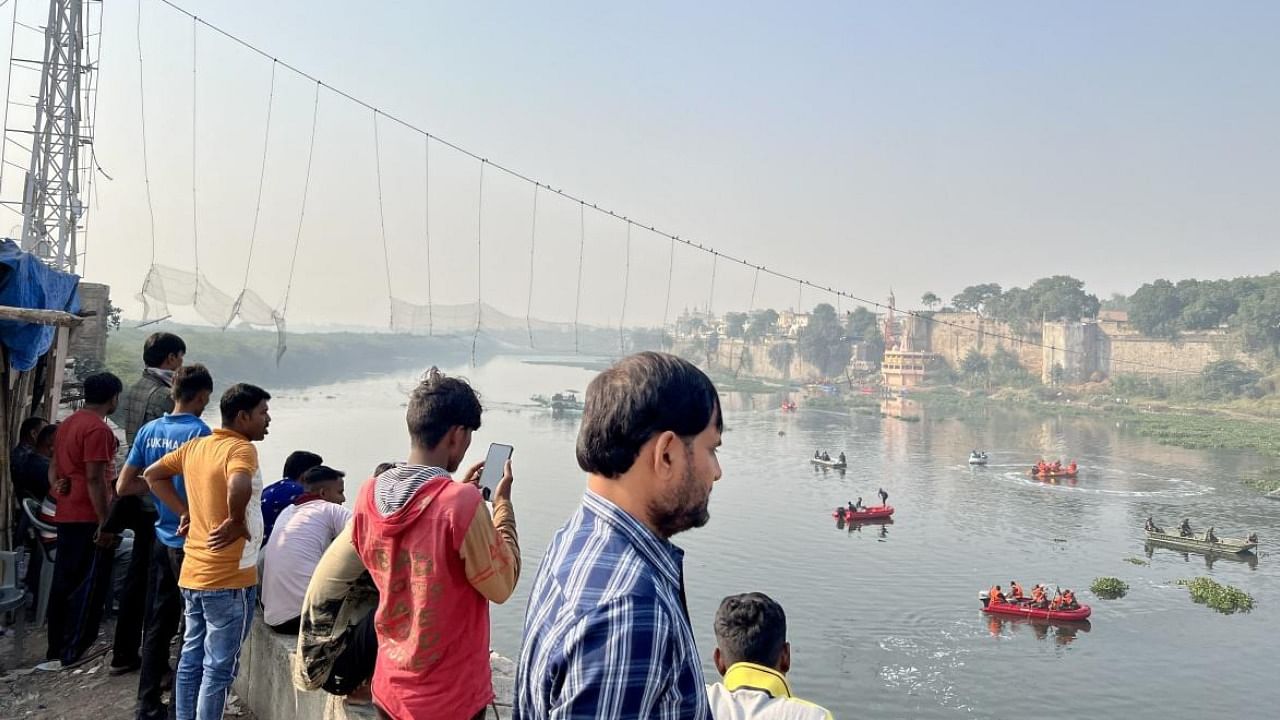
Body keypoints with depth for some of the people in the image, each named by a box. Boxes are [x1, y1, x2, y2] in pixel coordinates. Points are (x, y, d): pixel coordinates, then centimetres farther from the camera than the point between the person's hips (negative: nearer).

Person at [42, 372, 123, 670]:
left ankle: (56, 650, 21)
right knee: (89, 587, -1)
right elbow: (95, 479, -20)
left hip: (66, 516, 9)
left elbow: (54, 468, 20)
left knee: (63, 583, 13)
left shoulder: (67, 424, 14)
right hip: (89, 518, -9)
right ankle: (72, 652, 3)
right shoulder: (98, 428, -16)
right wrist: (105, 523, -18)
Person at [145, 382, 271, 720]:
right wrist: (236, 522, -20)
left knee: (191, 659, 18)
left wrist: (184, 511, 14)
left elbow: (153, 474, 21)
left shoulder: (194, 446, 9)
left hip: (192, 574, 8)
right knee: (219, 667, 2)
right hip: (228, 578, -8)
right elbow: (239, 487, -37)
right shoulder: (240, 449, -17)